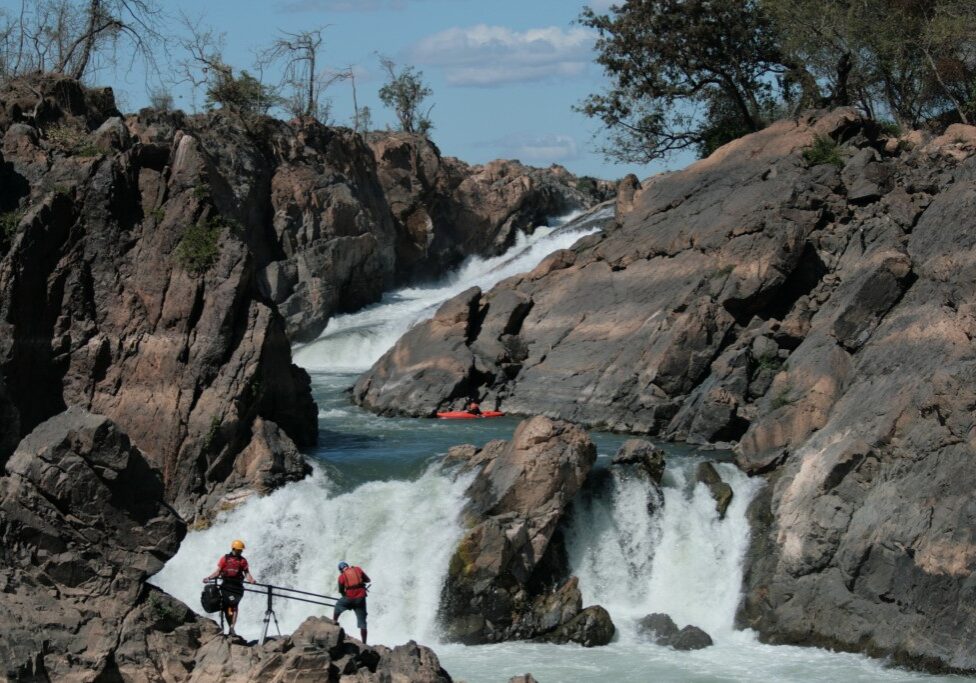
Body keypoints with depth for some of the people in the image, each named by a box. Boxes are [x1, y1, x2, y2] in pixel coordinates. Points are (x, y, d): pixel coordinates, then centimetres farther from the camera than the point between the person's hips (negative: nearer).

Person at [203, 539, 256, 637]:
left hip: (237, 586, -1)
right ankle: (231, 627, 6)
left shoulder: (243, 561, 13)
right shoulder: (225, 559, 11)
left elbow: (246, 573, 6)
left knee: (234, 606, -15)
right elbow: (218, 571, 10)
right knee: (226, 606, -2)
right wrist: (209, 578, -3)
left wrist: (251, 580, -14)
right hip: (226, 585, 1)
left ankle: (232, 627, -22)